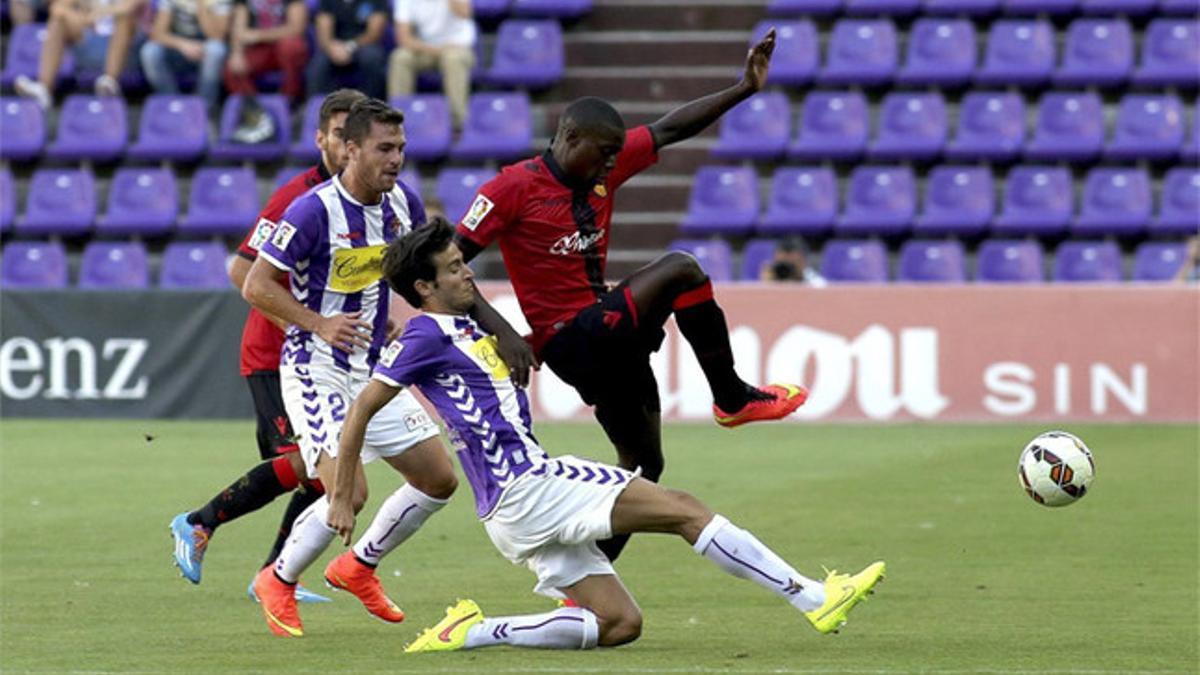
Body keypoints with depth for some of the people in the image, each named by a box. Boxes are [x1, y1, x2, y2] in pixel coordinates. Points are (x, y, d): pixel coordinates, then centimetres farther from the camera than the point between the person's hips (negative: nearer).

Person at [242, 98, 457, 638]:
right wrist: (319, 324, -26)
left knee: (439, 480, 6)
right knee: (348, 491, -20)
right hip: (316, 368, -7)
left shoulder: (402, 203, 1)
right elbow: (256, 286, -17)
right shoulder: (315, 210, -20)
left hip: (373, 366, 7)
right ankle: (278, 582, 4)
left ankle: (359, 567, 27)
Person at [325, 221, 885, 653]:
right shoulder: (427, 334, -7)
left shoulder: (467, 328, 19)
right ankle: (814, 599, -13)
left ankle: (472, 633, 3)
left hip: (523, 496, 10)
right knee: (683, 509, -11)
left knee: (619, 623, 8)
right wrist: (344, 496, -5)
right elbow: (362, 409, -6)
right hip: (523, 485, -10)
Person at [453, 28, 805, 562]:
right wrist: (499, 328, -27)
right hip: (569, 338, -9)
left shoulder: (604, 170, 6)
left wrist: (745, 89, 3)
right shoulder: (514, 188, -14)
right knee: (681, 271, -18)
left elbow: (670, 130, 10)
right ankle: (733, 399, -5)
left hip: (607, 336, 9)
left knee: (643, 463, 13)